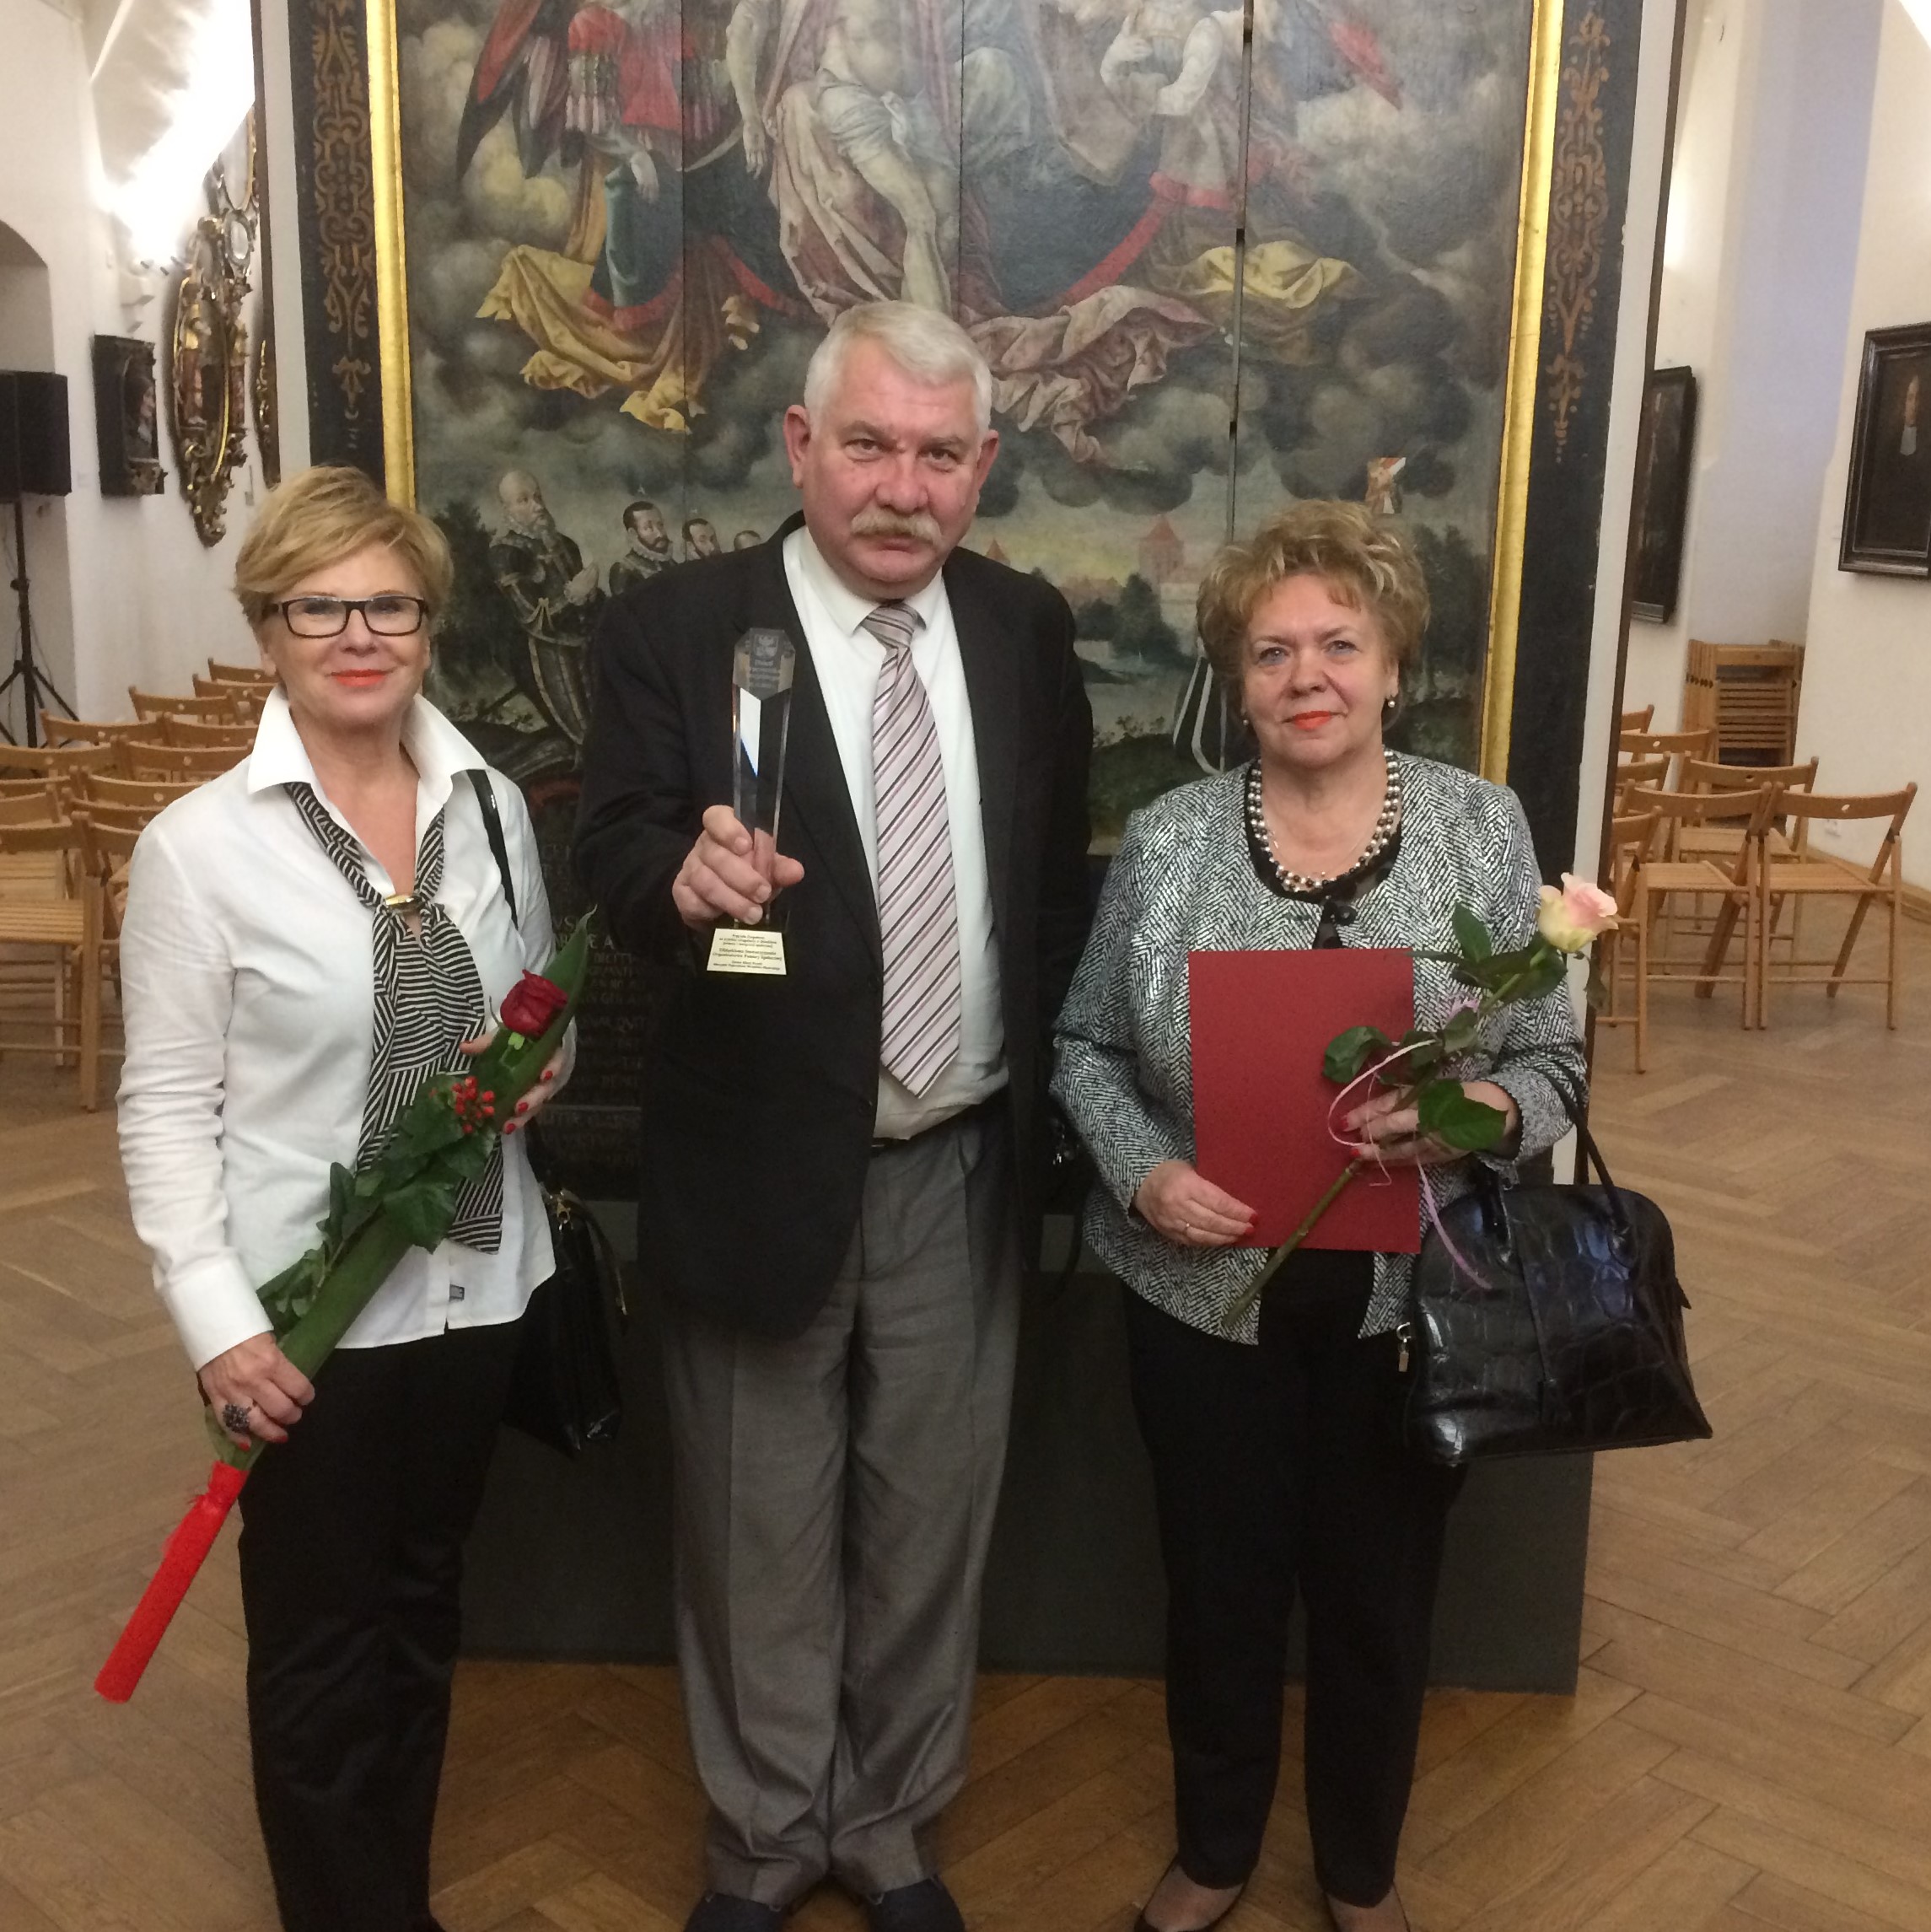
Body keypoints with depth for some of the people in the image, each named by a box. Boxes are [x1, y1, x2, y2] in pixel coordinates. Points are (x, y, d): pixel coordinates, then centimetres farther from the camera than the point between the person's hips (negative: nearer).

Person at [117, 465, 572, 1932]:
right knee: (321, 1644, 11)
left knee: (422, 1611, 21)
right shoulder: (201, 844, -12)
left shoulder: (493, 808, 1)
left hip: (474, 1280, 4)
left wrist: (541, 1069, -9)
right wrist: (218, 1319, -16)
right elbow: (167, 1106, -10)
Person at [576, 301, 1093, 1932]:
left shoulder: (1028, 632, 3)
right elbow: (615, 852, -19)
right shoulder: (675, 629, -8)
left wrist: (1041, 1085, 4)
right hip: (764, 1167, -3)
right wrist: (684, 877, -41)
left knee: (930, 1513, 18)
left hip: (964, 1170, 3)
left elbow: (1062, 874, 9)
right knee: (763, 1531, 13)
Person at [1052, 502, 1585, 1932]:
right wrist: (1144, 1174, -15)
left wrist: (1477, 1114, -23)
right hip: (1207, 1292, 0)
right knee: (1221, 1590, 16)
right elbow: (1086, 1045, 3)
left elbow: (1552, 1061, -1)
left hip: (1405, 1298, 0)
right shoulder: (1166, 841, -5)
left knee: (1380, 1597, 16)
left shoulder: (1482, 825, -5)